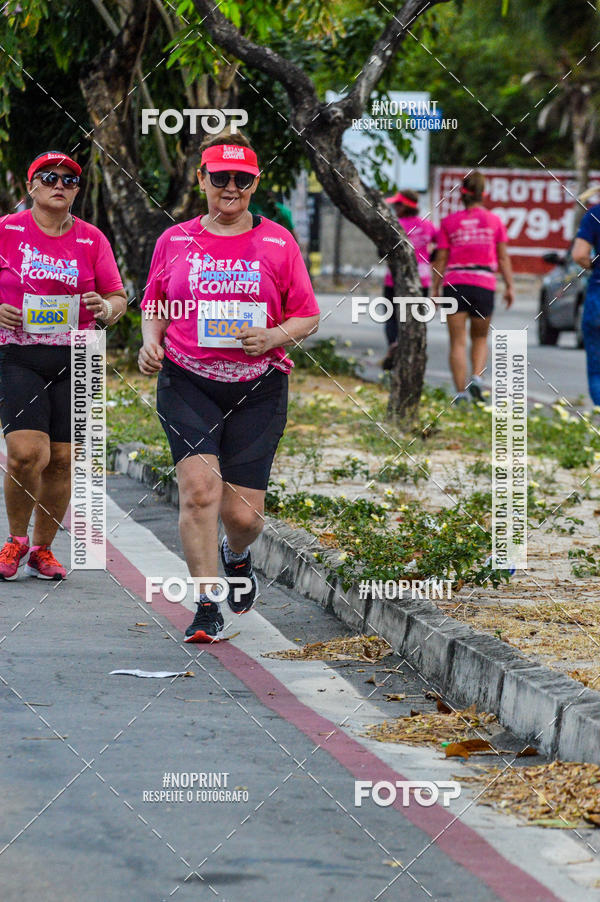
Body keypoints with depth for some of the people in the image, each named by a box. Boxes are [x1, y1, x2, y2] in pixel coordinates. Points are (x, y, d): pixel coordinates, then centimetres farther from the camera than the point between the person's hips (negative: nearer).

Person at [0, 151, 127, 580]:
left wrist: (105, 307, -13)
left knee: (62, 459, 1)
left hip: (74, 359, 3)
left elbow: (119, 298, 10)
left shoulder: (92, 239, 7)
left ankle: (43, 548, 18)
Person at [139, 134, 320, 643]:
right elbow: (155, 306, 18)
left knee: (243, 511, -2)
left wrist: (273, 337, -12)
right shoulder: (175, 241, 9)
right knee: (200, 486, -20)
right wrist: (150, 342, -2)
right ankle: (207, 607, -12)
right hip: (187, 382, 0)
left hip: (257, 386, 0)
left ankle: (237, 557, 36)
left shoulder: (278, 243, 5)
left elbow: (307, 317, 8)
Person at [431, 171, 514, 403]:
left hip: (454, 283, 0)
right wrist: (509, 287, 8)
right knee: (480, 338, 17)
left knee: (457, 342, 1)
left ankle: (461, 392, -7)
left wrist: (435, 289, 7)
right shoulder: (494, 221, 5)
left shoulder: (448, 222, 4)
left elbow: (441, 259, 3)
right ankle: (476, 377, -6)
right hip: (484, 284, 0)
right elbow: (503, 257, 4)